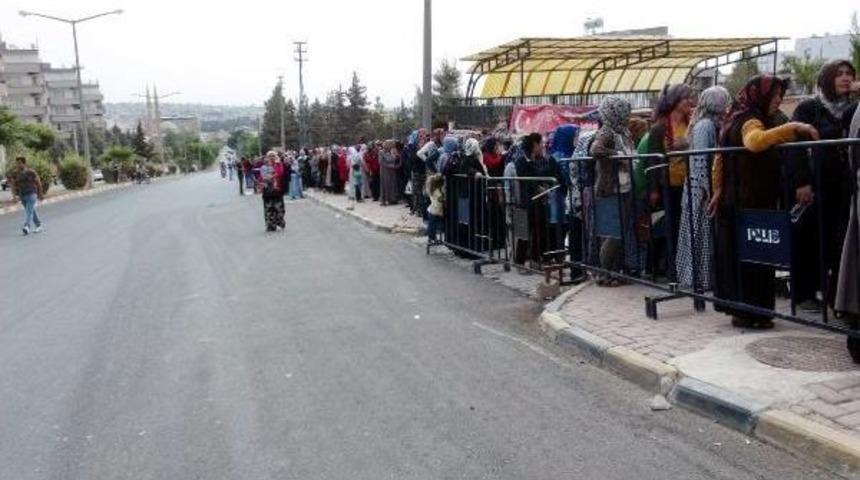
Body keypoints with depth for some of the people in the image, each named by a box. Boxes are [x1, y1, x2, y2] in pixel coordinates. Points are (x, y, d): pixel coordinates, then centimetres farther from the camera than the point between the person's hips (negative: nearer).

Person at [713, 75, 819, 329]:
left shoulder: (737, 119, 16)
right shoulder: (750, 120, -13)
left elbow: (720, 159, 24)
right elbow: (755, 141, -38)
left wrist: (718, 190, 28)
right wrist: (791, 127, -39)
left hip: (732, 201, 10)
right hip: (753, 204, -10)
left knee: (735, 255, 12)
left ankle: (738, 308, 20)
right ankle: (751, 312, 0)